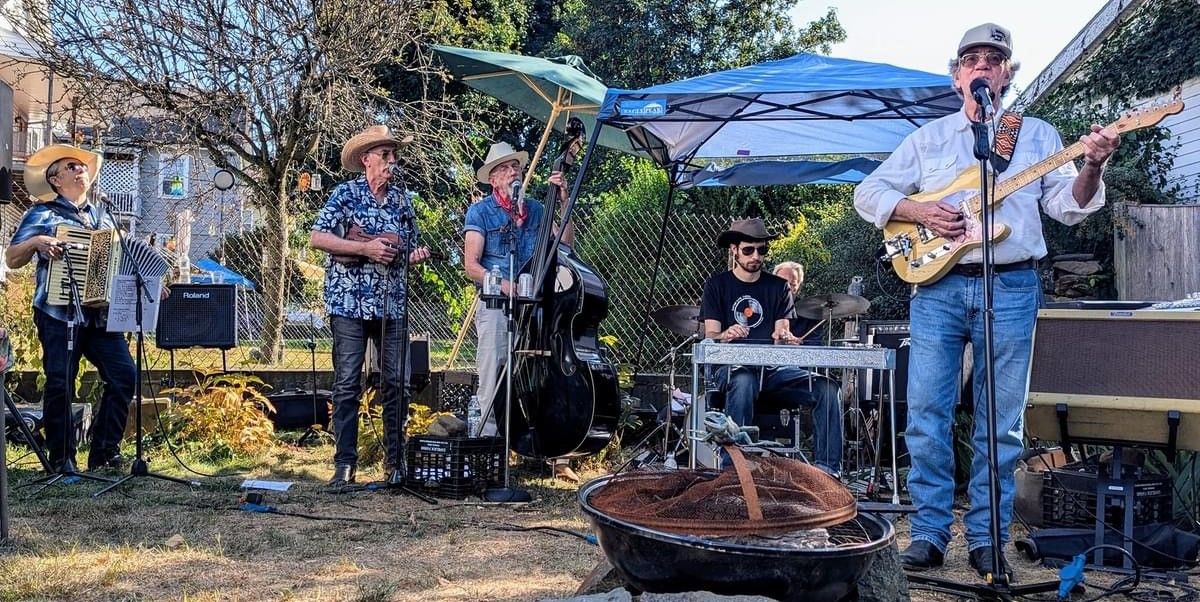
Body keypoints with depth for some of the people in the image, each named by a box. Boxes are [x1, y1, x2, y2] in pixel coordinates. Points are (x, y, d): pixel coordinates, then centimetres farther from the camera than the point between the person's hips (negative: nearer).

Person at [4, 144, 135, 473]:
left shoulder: (104, 216, 20)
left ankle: (104, 452, 4)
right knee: (60, 384, -7)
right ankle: (61, 459, 3)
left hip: (101, 313, 4)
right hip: (59, 313, -4)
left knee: (124, 375, -6)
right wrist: (35, 241, -17)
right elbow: (12, 259, 2)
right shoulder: (43, 214, 5)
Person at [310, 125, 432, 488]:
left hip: (391, 304, 4)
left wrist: (416, 255, -2)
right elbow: (317, 238, -9)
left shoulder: (401, 198, 12)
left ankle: (396, 462, 14)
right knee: (347, 384, -2)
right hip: (349, 302, -4)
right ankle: (345, 465, 4)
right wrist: (365, 248, -15)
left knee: (396, 383, 4)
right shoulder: (346, 194, -1)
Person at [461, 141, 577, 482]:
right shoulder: (480, 212, 4)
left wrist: (563, 203, 0)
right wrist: (506, 286, -16)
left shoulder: (536, 211, 16)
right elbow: (471, 266, -3)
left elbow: (564, 245, 6)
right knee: (493, 382, -5)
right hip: (496, 305, -3)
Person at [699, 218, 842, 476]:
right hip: (733, 365, -3)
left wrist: (785, 338, -18)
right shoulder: (716, 285, 7)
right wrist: (726, 335, -27)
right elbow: (710, 335, -2)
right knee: (743, 383, -41)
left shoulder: (778, 287, 15)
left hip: (773, 366, 3)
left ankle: (826, 469, -21)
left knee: (827, 389, -22)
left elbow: (781, 333, 8)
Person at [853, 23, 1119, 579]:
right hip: (937, 287, 1)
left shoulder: (1037, 135, 13)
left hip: (1010, 287, 0)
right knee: (926, 416, -2)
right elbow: (868, 192, 10)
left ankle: (986, 538, 11)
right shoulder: (928, 137, 13)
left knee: (1000, 424, 2)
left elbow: (1068, 206, 5)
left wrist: (1092, 167, -15)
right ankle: (929, 533, 8)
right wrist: (920, 212, -7)